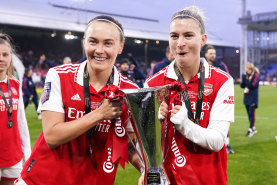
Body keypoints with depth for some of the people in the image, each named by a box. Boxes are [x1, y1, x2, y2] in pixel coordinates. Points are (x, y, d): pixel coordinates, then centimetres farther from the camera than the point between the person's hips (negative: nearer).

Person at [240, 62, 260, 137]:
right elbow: (242, 86, 8)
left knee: (251, 114, -7)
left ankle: (250, 129, -3)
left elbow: (252, 85, -19)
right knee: (249, 114, 11)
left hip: (253, 99, -7)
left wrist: (246, 79, -21)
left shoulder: (255, 75, -9)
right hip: (247, 98, 7)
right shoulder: (246, 75, 9)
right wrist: (243, 80, -10)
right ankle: (253, 128, 23)